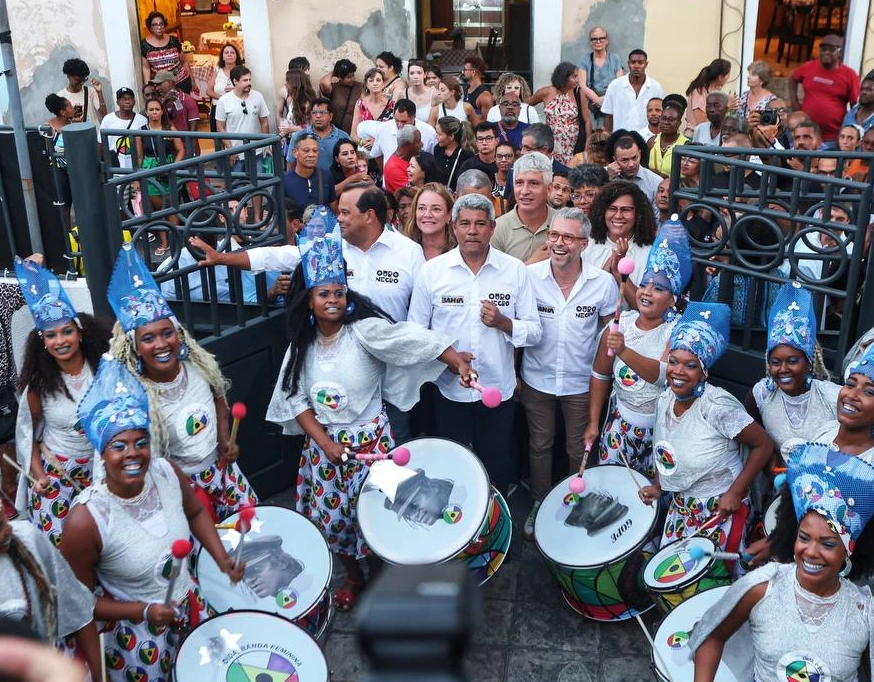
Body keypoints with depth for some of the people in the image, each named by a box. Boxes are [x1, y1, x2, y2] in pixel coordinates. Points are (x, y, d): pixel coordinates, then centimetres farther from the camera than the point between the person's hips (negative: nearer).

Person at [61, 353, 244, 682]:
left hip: (191, 604, 5)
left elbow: (196, 512, 6)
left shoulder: (166, 473, -16)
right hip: (136, 633, -5)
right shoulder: (86, 520, -29)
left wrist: (222, 559, -4)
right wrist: (143, 611, -23)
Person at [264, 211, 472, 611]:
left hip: (369, 439, -4)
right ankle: (353, 578, 41)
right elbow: (294, 399, 1)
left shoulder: (364, 330, -15)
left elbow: (412, 339, -27)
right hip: (323, 444, 5)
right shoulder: (302, 344, 1)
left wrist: (457, 362, -40)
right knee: (332, 516, 14)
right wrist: (325, 443, -10)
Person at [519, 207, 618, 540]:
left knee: (579, 450, 15)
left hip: (581, 383, 0)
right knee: (539, 446, 16)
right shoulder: (529, 276, -13)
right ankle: (539, 504, 37)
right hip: (537, 380, 0)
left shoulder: (603, 282, -13)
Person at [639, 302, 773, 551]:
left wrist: (735, 493, -18)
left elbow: (763, 445, -19)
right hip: (679, 507, 7)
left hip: (719, 509, -6)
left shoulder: (717, 405, -24)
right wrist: (657, 486, 5)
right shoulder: (664, 400, -3)